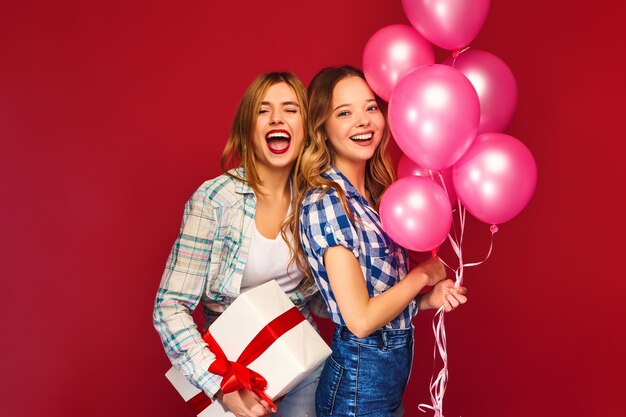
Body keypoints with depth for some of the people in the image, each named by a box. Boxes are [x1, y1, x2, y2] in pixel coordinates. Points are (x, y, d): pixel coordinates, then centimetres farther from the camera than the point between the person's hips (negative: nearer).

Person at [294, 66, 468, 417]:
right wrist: (423, 274, -11)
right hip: (360, 380, -8)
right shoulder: (324, 202, -21)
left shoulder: (371, 195, 4)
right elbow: (360, 319, -23)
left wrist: (429, 299, -5)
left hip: (393, 368, 8)